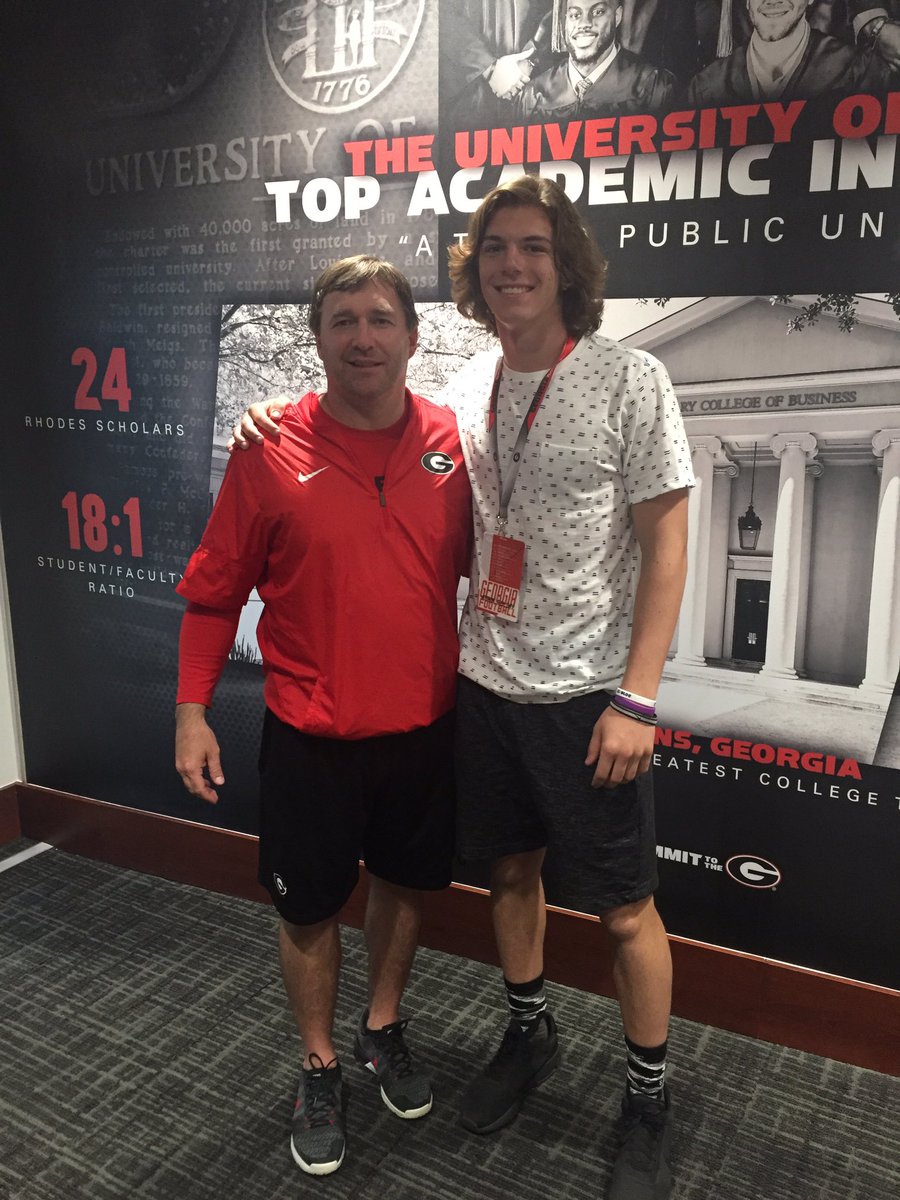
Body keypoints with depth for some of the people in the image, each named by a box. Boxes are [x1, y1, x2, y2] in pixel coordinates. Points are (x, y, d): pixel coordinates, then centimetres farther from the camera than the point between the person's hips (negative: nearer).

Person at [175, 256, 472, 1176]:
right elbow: (215, 590, -5)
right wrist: (192, 708, -7)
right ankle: (319, 1068, 38)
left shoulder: (453, 442, -5)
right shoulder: (271, 451, -11)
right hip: (309, 735, -2)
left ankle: (384, 1029, 46)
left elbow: (482, 565, 6)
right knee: (309, 907, 12)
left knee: (404, 882, 20)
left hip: (423, 723, 3)